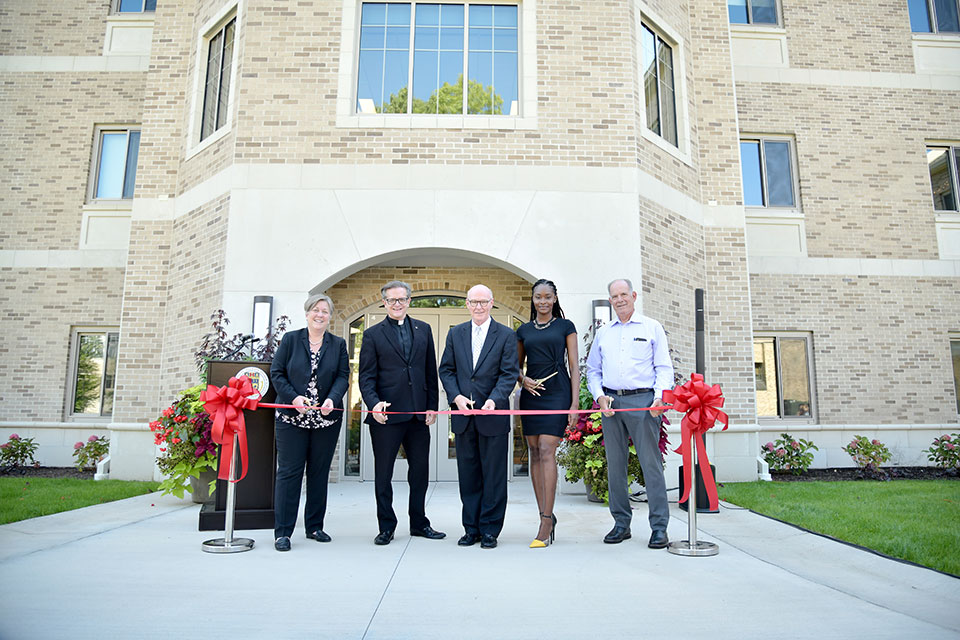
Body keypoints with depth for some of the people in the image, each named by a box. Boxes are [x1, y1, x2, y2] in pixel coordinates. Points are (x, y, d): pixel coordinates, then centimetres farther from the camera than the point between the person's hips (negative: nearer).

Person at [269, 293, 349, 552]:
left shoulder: (338, 344, 8)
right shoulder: (290, 339, 4)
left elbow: (343, 376, 1)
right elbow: (276, 373, 0)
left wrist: (332, 399, -17)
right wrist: (293, 398, -14)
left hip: (326, 419, 2)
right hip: (292, 417, -2)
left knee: (319, 472, 9)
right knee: (289, 472, -1)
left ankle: (314, 526, 21)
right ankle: (282, 532, 6)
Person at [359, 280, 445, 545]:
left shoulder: (423, 330, 10)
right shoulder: (373, 334, 2)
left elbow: (431, 371, 11)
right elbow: (366, 376, -2)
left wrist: (432, 406, 5)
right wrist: (374, 403, -18)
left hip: (418, 414, 3)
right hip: (386, 414, -3)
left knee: (420, 471, 11)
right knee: (383, 473, 6)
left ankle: (419, 523, 27)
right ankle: (386, 527, 20)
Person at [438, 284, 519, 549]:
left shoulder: (506, 335, 1)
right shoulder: (455, 333, 10)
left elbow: (510, 373, -6)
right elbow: (446, 370, 8)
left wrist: (493, 400, -21)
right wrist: (456, 397, -9)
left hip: (493, 414, -3)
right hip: (463, 415, 3)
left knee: (494, 476, 4)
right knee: (468, 475, 11)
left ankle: (490, 530, 16)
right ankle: (471, 528, 22)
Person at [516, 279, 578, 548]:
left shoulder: (565, 326, 6)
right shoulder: (523, 330, 14)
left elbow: (574, 367, 2)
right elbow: (516, 366, 20)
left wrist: (575, 404, -6)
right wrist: (523, 380, -4)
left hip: (557, 392, -4)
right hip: (531, 394, 4)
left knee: (546, 451, -14)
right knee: (534, 454, 3)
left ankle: (546, 520, -11)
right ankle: (547, 516, 12)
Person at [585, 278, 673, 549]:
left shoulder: (652, 327, 8)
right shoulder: (603, 333, 17)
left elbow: (664, 367, 3)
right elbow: (592, 370, 17)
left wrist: (660, 397, -11)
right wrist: (599, 396, 0)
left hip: (643, 399, -3)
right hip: (611, 402, 4)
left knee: (651, 463, -6)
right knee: (615, 464, 6)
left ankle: (659, 526, 1)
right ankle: (621, 523, 15)